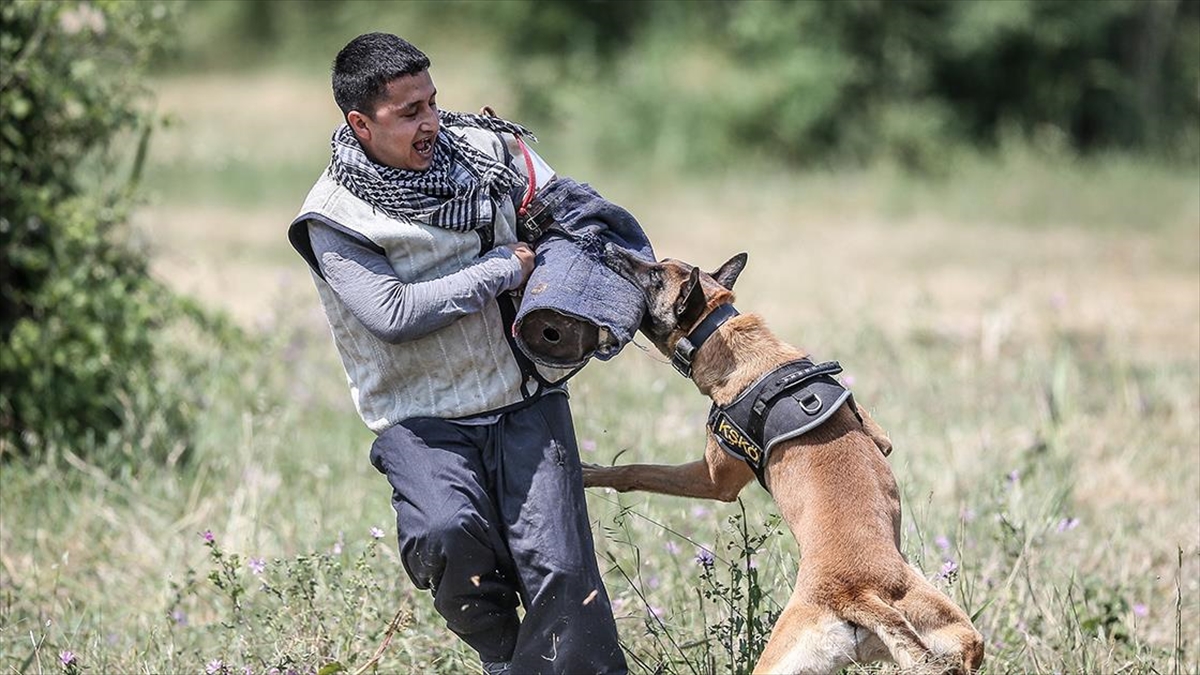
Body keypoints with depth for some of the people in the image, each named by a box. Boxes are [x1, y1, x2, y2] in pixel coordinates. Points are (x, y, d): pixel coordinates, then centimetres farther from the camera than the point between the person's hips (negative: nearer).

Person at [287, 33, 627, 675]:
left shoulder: (485, 150, 4)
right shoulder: (334, 219, -8)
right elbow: (393, 314, -19)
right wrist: (505, 268, -14)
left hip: (526, 403, 3)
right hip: (424, 421, -3)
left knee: (560, 569, -12)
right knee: (447, 531, -28)